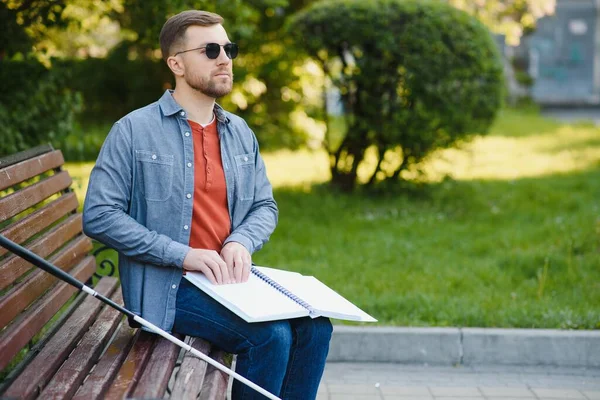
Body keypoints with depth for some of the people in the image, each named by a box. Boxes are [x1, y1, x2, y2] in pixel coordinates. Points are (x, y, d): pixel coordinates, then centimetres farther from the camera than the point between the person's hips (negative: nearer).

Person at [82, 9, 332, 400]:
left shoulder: (240, 132, 12)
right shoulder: (133, 131, -6)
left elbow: (265, 206, 17)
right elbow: (98, 216, -11)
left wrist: (241, 241, -7)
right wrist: (182, 255, -18)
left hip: (231, 276, 6)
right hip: (167, 286, -6)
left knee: (315, 326, -16)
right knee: (271, 336, -25)